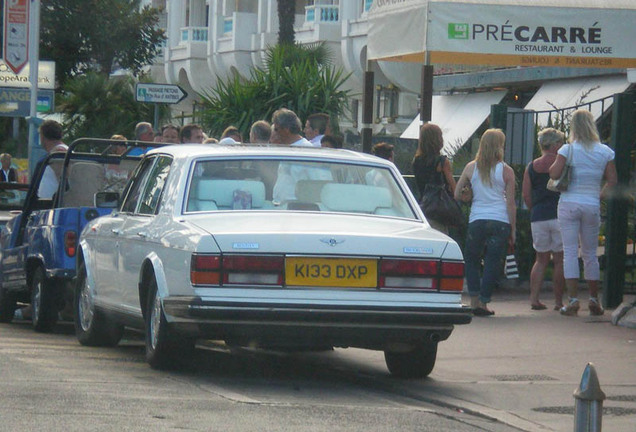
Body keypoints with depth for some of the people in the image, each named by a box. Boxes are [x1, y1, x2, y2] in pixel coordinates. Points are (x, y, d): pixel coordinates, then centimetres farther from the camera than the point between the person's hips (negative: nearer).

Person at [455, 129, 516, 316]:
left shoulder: (471, 168, 4)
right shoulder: (506, 171, 0)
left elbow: (456, 195, 5)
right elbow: (511, 204, 0)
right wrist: (512, 231, 6)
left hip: (477, 221, 1)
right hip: (501, 222, -1)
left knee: (471, 259, 16)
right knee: (492, 263, 6)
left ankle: (474, 300, 6)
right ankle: (484, 302, 4)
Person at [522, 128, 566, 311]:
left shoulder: (531, 167, 7)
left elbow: (526, 195, 6)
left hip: (538, 218, 4)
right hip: (560, 216, -4)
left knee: (541, 259, 12)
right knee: (559, 260, 2)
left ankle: (534, 298, 3)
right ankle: (558, 301, 1)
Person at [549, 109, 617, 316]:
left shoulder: (568, 150, -6)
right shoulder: (605, 152, 1)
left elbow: (554, 174, -12)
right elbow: (612, 180, 1)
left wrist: (555, 163, 9)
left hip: (569, 204, -2)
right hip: (592, 206, 2)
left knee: (570, 252, -2)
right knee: (590, 253, 12)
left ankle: (573, 299, -10)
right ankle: (594, 300, 13)